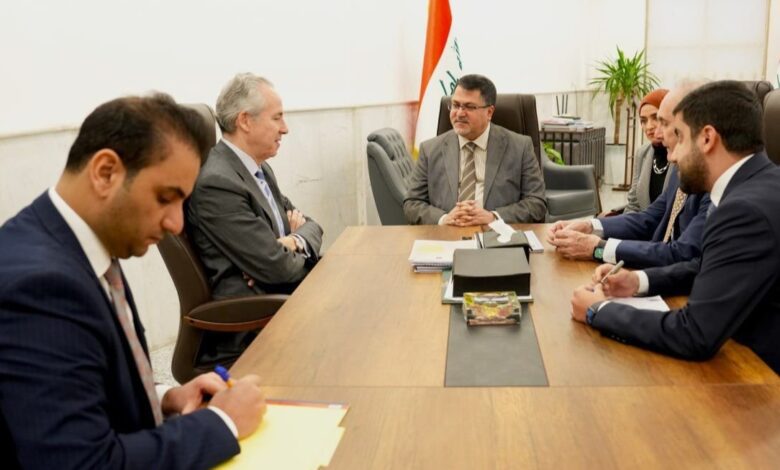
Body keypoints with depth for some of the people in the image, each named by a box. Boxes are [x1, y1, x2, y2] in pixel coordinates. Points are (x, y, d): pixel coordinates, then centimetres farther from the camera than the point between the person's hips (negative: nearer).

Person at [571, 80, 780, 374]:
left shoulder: (748, 209, -26)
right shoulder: (756, 185, 3)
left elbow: (694, 336, -27)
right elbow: (707, 268, 17)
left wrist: (599, 310, -15)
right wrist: (639, 280, 3)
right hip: (752, 357, 7)